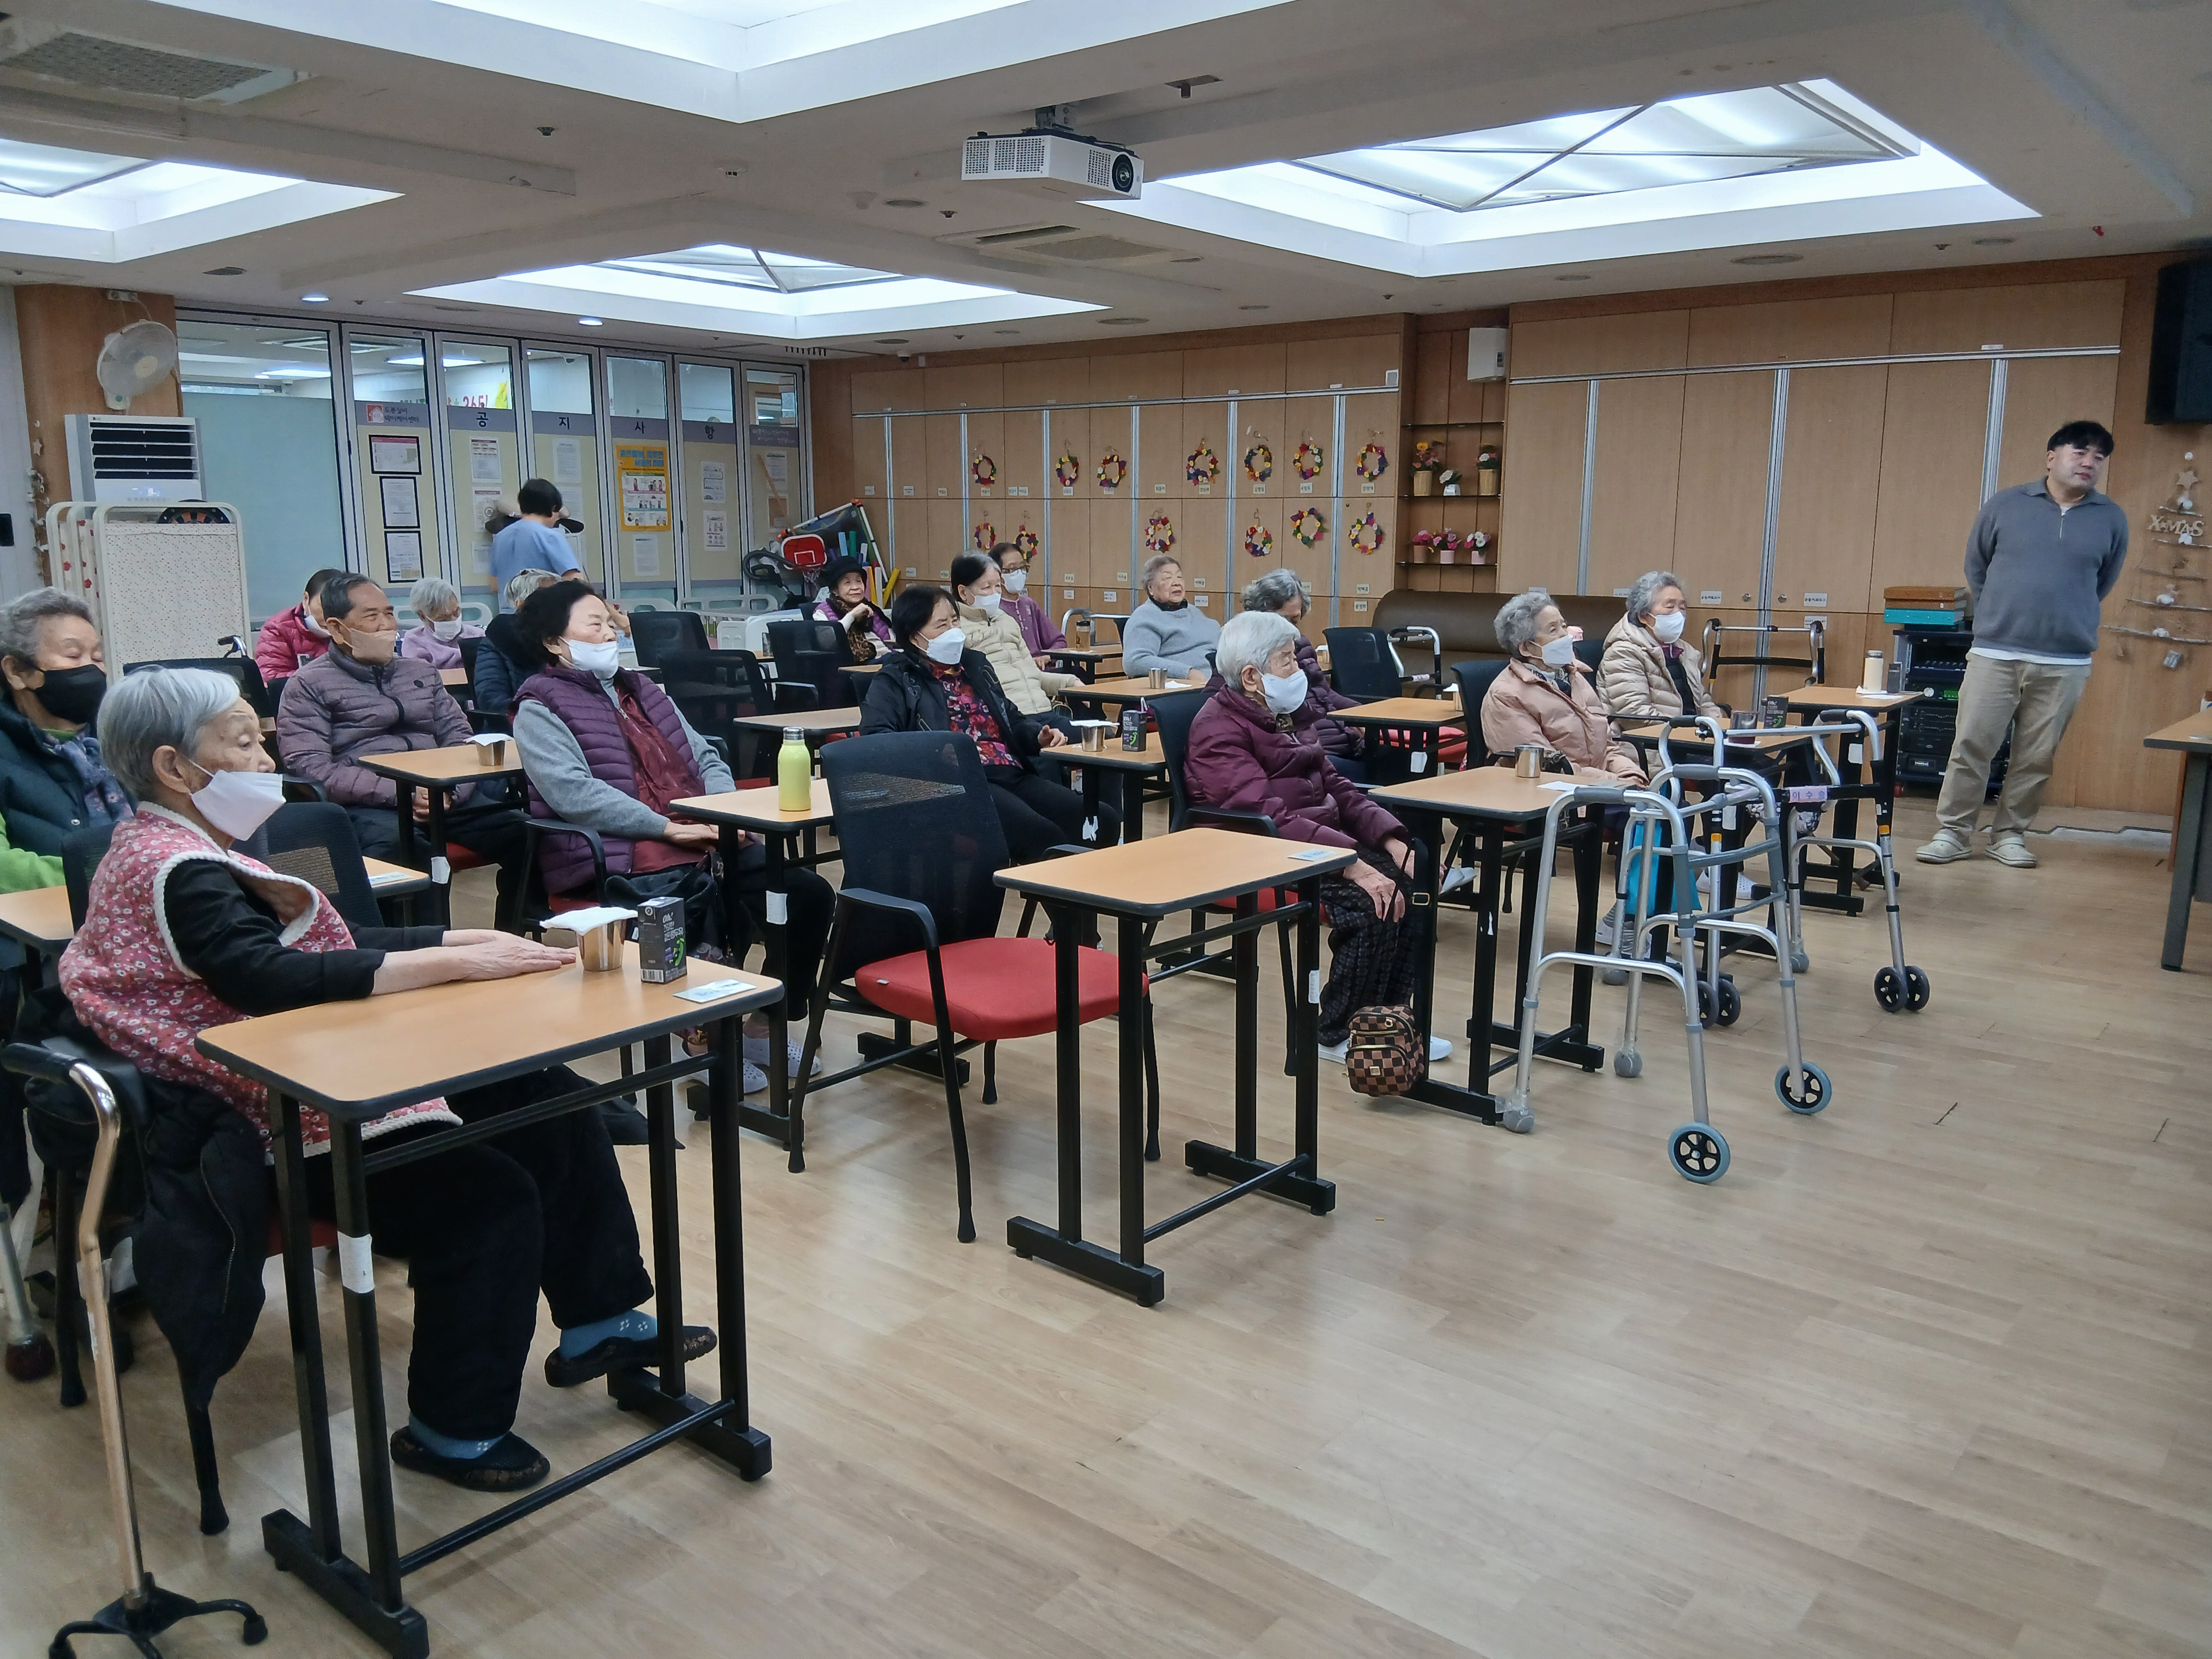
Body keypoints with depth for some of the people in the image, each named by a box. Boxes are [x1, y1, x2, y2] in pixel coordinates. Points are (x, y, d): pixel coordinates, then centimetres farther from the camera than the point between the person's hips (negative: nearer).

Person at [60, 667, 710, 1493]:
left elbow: (327, 947, 13)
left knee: (552, 1104, 4)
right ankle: (456, 1429, -3)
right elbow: (272, 976, -32)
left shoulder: (189, 852, 14)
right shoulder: (177, 873, -18)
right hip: (273, 1130, -11)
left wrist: (471, 939, 1)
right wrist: (456, 964, -31)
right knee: (489, 1194, -23)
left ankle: (597, 1322, 13)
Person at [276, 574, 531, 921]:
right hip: (367, 806, -5)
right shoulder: (310, 686, 8)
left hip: (444, 797, 5)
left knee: (521, 830, -23)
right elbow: (310, 768, -5)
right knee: (395, 846, -41)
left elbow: (459, 738, 19)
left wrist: (450, 790, -4)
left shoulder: (421, 673, 26)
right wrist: (398, 793, -15)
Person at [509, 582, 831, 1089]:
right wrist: (668, 828, -18)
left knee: (810, 894, -10)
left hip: (704, 844, 7)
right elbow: (575, 793, -13)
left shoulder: (642, 691, 26)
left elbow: (706, 758, 23)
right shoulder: (540, 709, 2)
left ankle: (764, 1026, 5)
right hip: (622, 865, -7)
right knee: (703, 912, -34)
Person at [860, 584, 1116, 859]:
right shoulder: (897, 680, 8)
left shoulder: (975, 664, 28)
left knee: (1104, 820, -15)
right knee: (1043, 837, -32)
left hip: (1014, 775, 7)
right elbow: (874, 736, -8)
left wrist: (1038, 736, 14)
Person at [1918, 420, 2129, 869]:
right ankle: (1953, 833, 7)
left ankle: (2009, 834, 18)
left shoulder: (2111, 519, 5)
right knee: (1971, 746, -2)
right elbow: (1975, 567, 13)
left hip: (2065, 664, 1)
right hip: (1993, 654, -1)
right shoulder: (2005, 505, 2)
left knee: (2037, 758, 5)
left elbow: (2102, 584, 19)